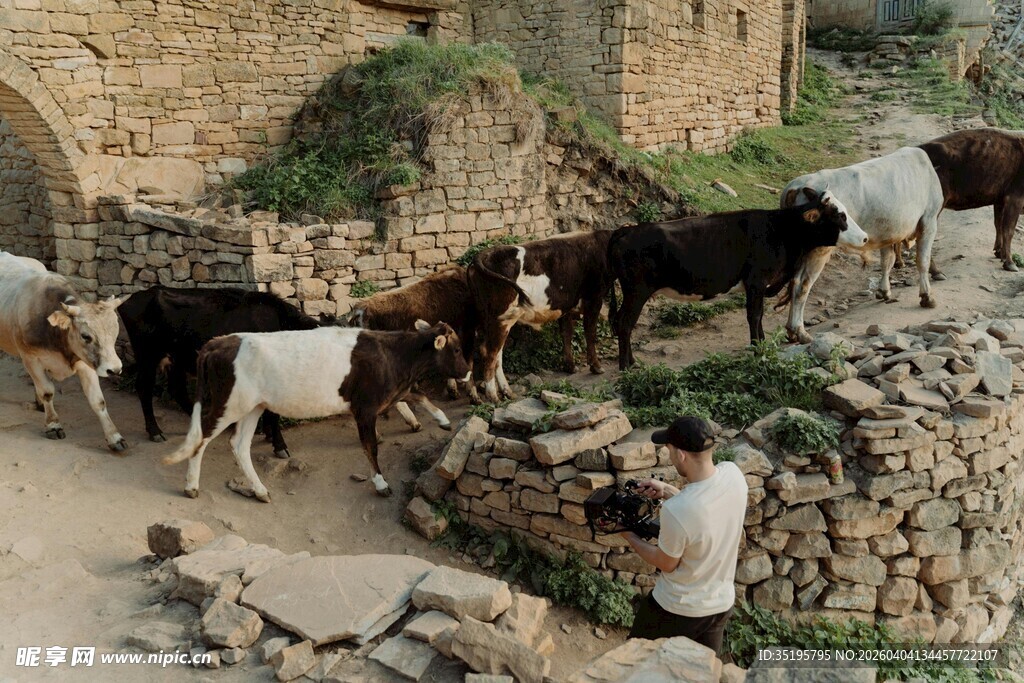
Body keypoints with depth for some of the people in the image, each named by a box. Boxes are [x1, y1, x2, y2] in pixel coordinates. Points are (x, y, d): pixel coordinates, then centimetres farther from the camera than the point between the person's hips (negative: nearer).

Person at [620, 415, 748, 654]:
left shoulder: (675, 510, -35)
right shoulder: (733, 474, -17)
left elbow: (667, 564, -15)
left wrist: (630, 537, -2)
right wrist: (667, 490, 2)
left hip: (678, 608, -5)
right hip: (721, 603, 6)